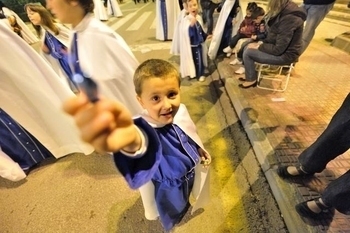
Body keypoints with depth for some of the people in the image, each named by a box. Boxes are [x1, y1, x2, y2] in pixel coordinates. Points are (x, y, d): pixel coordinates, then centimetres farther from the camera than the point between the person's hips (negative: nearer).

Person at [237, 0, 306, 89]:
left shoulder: (289, 18, -28)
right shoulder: (284, 10, 2)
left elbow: (278, 49, -27)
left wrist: (260, 47, -14)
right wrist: (262, 43, -1)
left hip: (285, 54, -9)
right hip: (279, 47, 10)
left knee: (248, 53, -14)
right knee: (247, 47, 5)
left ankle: (252, 80, 6)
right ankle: (251, 76, 15)